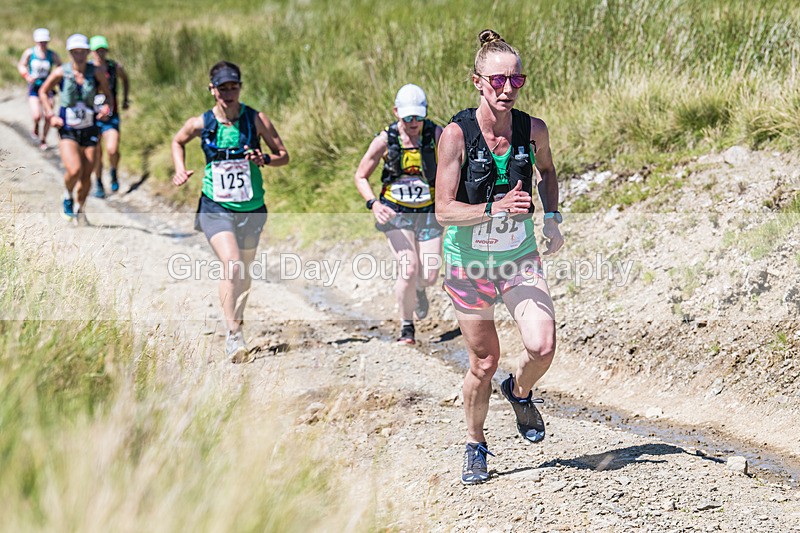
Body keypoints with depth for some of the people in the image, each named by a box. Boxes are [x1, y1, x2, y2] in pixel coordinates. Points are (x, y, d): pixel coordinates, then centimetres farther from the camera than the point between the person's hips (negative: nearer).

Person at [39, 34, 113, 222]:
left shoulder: (96, 73, -2)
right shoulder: (61, 72, -5)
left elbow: (108, 95, 11)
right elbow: (43, 92, 9)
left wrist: (107, 108, -10)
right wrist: (50, 115, -1)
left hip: (89, 130, 2)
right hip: (68, 130, -2)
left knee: (86, 175, 3)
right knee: (74, 170, -21)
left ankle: (80, 209, 29)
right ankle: (68, 196, 11)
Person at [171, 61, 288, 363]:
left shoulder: (256, 120, -6)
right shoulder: (200, 124, -5)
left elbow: (284, 155, 1)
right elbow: (178, 142, 16)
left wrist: (265, 159, -20)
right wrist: (180, 170, 0)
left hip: (251, 209, 2)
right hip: (215, 208, -2)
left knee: (244, 272, 15)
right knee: (232, 266, -22)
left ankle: (236, 321, 40)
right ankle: (234, 335, -17)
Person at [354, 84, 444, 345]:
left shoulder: (437, 135, -10)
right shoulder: (385, 140, -10)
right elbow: (361, 176, 1)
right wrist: (373, 204, -16)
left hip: (429, 212, 1)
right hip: (395, 213, -1)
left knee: (429, 276, -4)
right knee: (409, 268, -19)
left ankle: (419, 290, 38)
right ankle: (406, 326, 4)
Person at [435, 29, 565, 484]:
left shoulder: (533, 130, -7)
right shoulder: (457, 134, -16)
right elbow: (444, 210, -17)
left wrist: (552, 218, 1)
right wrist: (498, 207, -30)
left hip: (520, 259, 2)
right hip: (469, 263, -2)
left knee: (543, 348, -17)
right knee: (485, 362, 6)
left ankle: (520, 392, 20)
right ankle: (476, 446, 31)